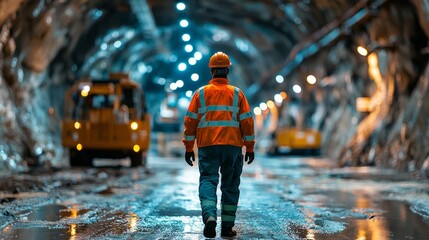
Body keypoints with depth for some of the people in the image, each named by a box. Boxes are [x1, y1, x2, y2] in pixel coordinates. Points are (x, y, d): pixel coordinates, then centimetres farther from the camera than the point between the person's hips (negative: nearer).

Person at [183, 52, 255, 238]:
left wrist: (189, 148, 8)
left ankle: (209, 217, -27)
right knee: (230, 185, 9)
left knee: (208, 180, -3)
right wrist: (250, 148, 8)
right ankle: (227, 226, 11)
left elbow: (190, 121, 2)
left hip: (207, 146, 0)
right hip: (232, 146, 0)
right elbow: (247, 122, 2)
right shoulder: (237, 94, 5)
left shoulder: (201, 93, 5)